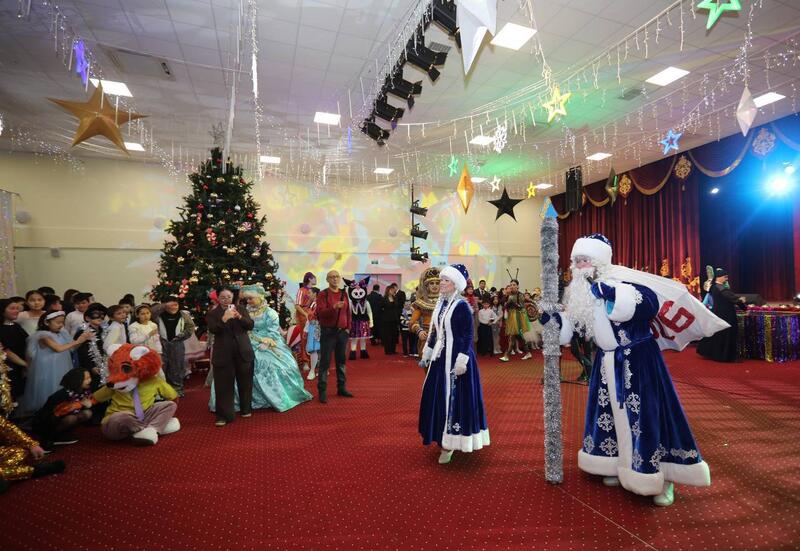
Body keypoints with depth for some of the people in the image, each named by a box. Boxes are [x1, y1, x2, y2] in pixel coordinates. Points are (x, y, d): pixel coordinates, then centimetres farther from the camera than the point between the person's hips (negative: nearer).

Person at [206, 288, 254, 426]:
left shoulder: (241, 309, 7)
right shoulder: (212, 313, 2)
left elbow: (250, 325, -2)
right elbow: (213, 329, -13)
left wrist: (239, 316, -19)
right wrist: (224, 319, -28)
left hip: (243, 351, 2)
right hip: (223, 354, -2)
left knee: (245, 382, 12)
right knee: (223, 385, 0)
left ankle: (246, 409, 30)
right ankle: (223, 415, 9)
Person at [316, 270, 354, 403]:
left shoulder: (344, 294, 11)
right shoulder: (323, 294, -4)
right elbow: (320, 312, -16)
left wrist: (348, 327, 8)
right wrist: (334, 307, -30)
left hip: (342, 331, 5)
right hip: (328, 332, -5)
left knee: (341, 360, 11)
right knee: (325, 362, -2)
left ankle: (342, 388, 22)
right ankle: (322, 391, 4)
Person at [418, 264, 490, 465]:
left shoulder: (462, 306, -14)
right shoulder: (440, 303, 7)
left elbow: (468, 336, -15)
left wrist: (461, 361, -20)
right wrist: (426, 354, 17)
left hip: (456, 357, -8)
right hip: (440, 357, 8)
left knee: (454, 398, 1)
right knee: (437, 396, 13)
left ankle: (450, 444, 13)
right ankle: (443, 436, 30)